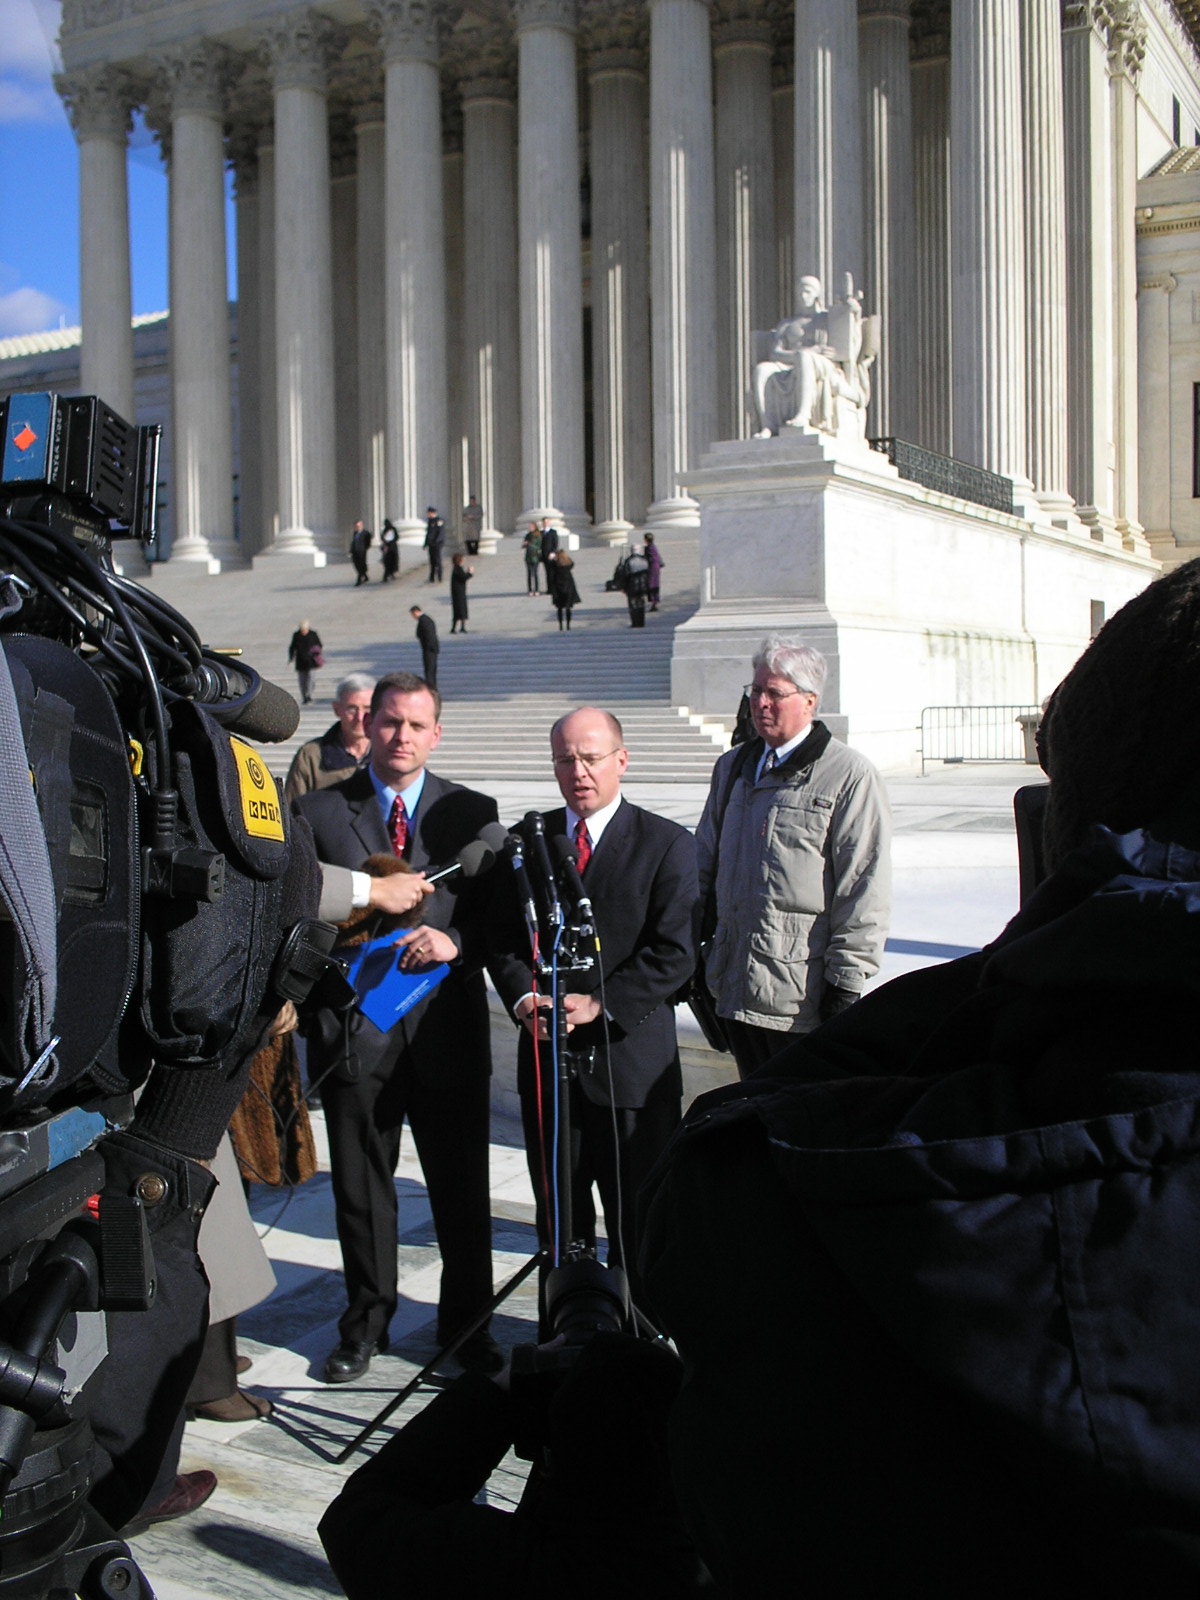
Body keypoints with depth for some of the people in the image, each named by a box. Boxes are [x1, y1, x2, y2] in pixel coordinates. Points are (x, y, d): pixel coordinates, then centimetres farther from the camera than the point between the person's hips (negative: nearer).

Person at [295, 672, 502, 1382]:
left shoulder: (472, 812, 6)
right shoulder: (317, 811, 4)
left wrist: (455, 941, -15)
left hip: (447, 1028, 0)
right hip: (354, 1028, 0)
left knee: (462, 1189, 9)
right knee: (361, 1190, 12)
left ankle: (467, 1319, 28)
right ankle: (367, 1322, 30)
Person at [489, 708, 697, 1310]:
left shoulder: (666, 844, -3)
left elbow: (673, 952, -9)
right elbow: (503, 936, 10)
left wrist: (600, 1005, -17)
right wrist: (522, 997, -8)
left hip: (631, 1060, -3)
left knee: (637, 1222, 6)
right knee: (557, 1216, 14)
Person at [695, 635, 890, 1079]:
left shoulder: (850, 776, -7)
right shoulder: (732, 768, 14)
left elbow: (865, 889, -10)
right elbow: (705, 861, 21)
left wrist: (847, 981, -12)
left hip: (804, 997, -6)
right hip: (737, 988, 6)